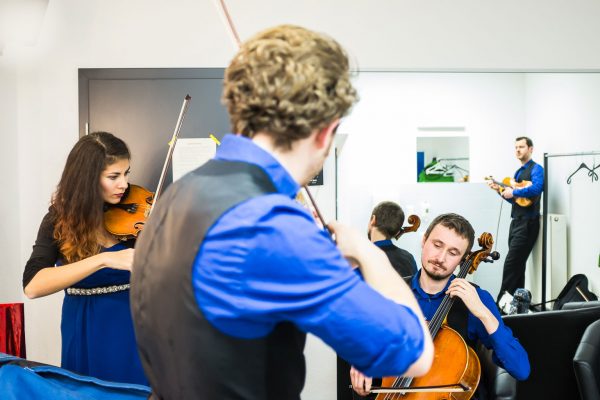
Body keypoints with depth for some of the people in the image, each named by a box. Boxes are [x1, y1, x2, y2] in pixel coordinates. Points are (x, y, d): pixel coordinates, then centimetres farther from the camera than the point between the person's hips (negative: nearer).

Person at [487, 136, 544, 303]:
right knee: (517, 264, 11)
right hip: (516, 221, 9)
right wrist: (500, 189, 8)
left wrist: (513, 192, -19)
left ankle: (502, 301, -8)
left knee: (511, 263, -11)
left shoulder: (536, 169, -7)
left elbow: (536, 188, -28)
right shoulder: (519, 172, 18)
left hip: (528, 222, -9)